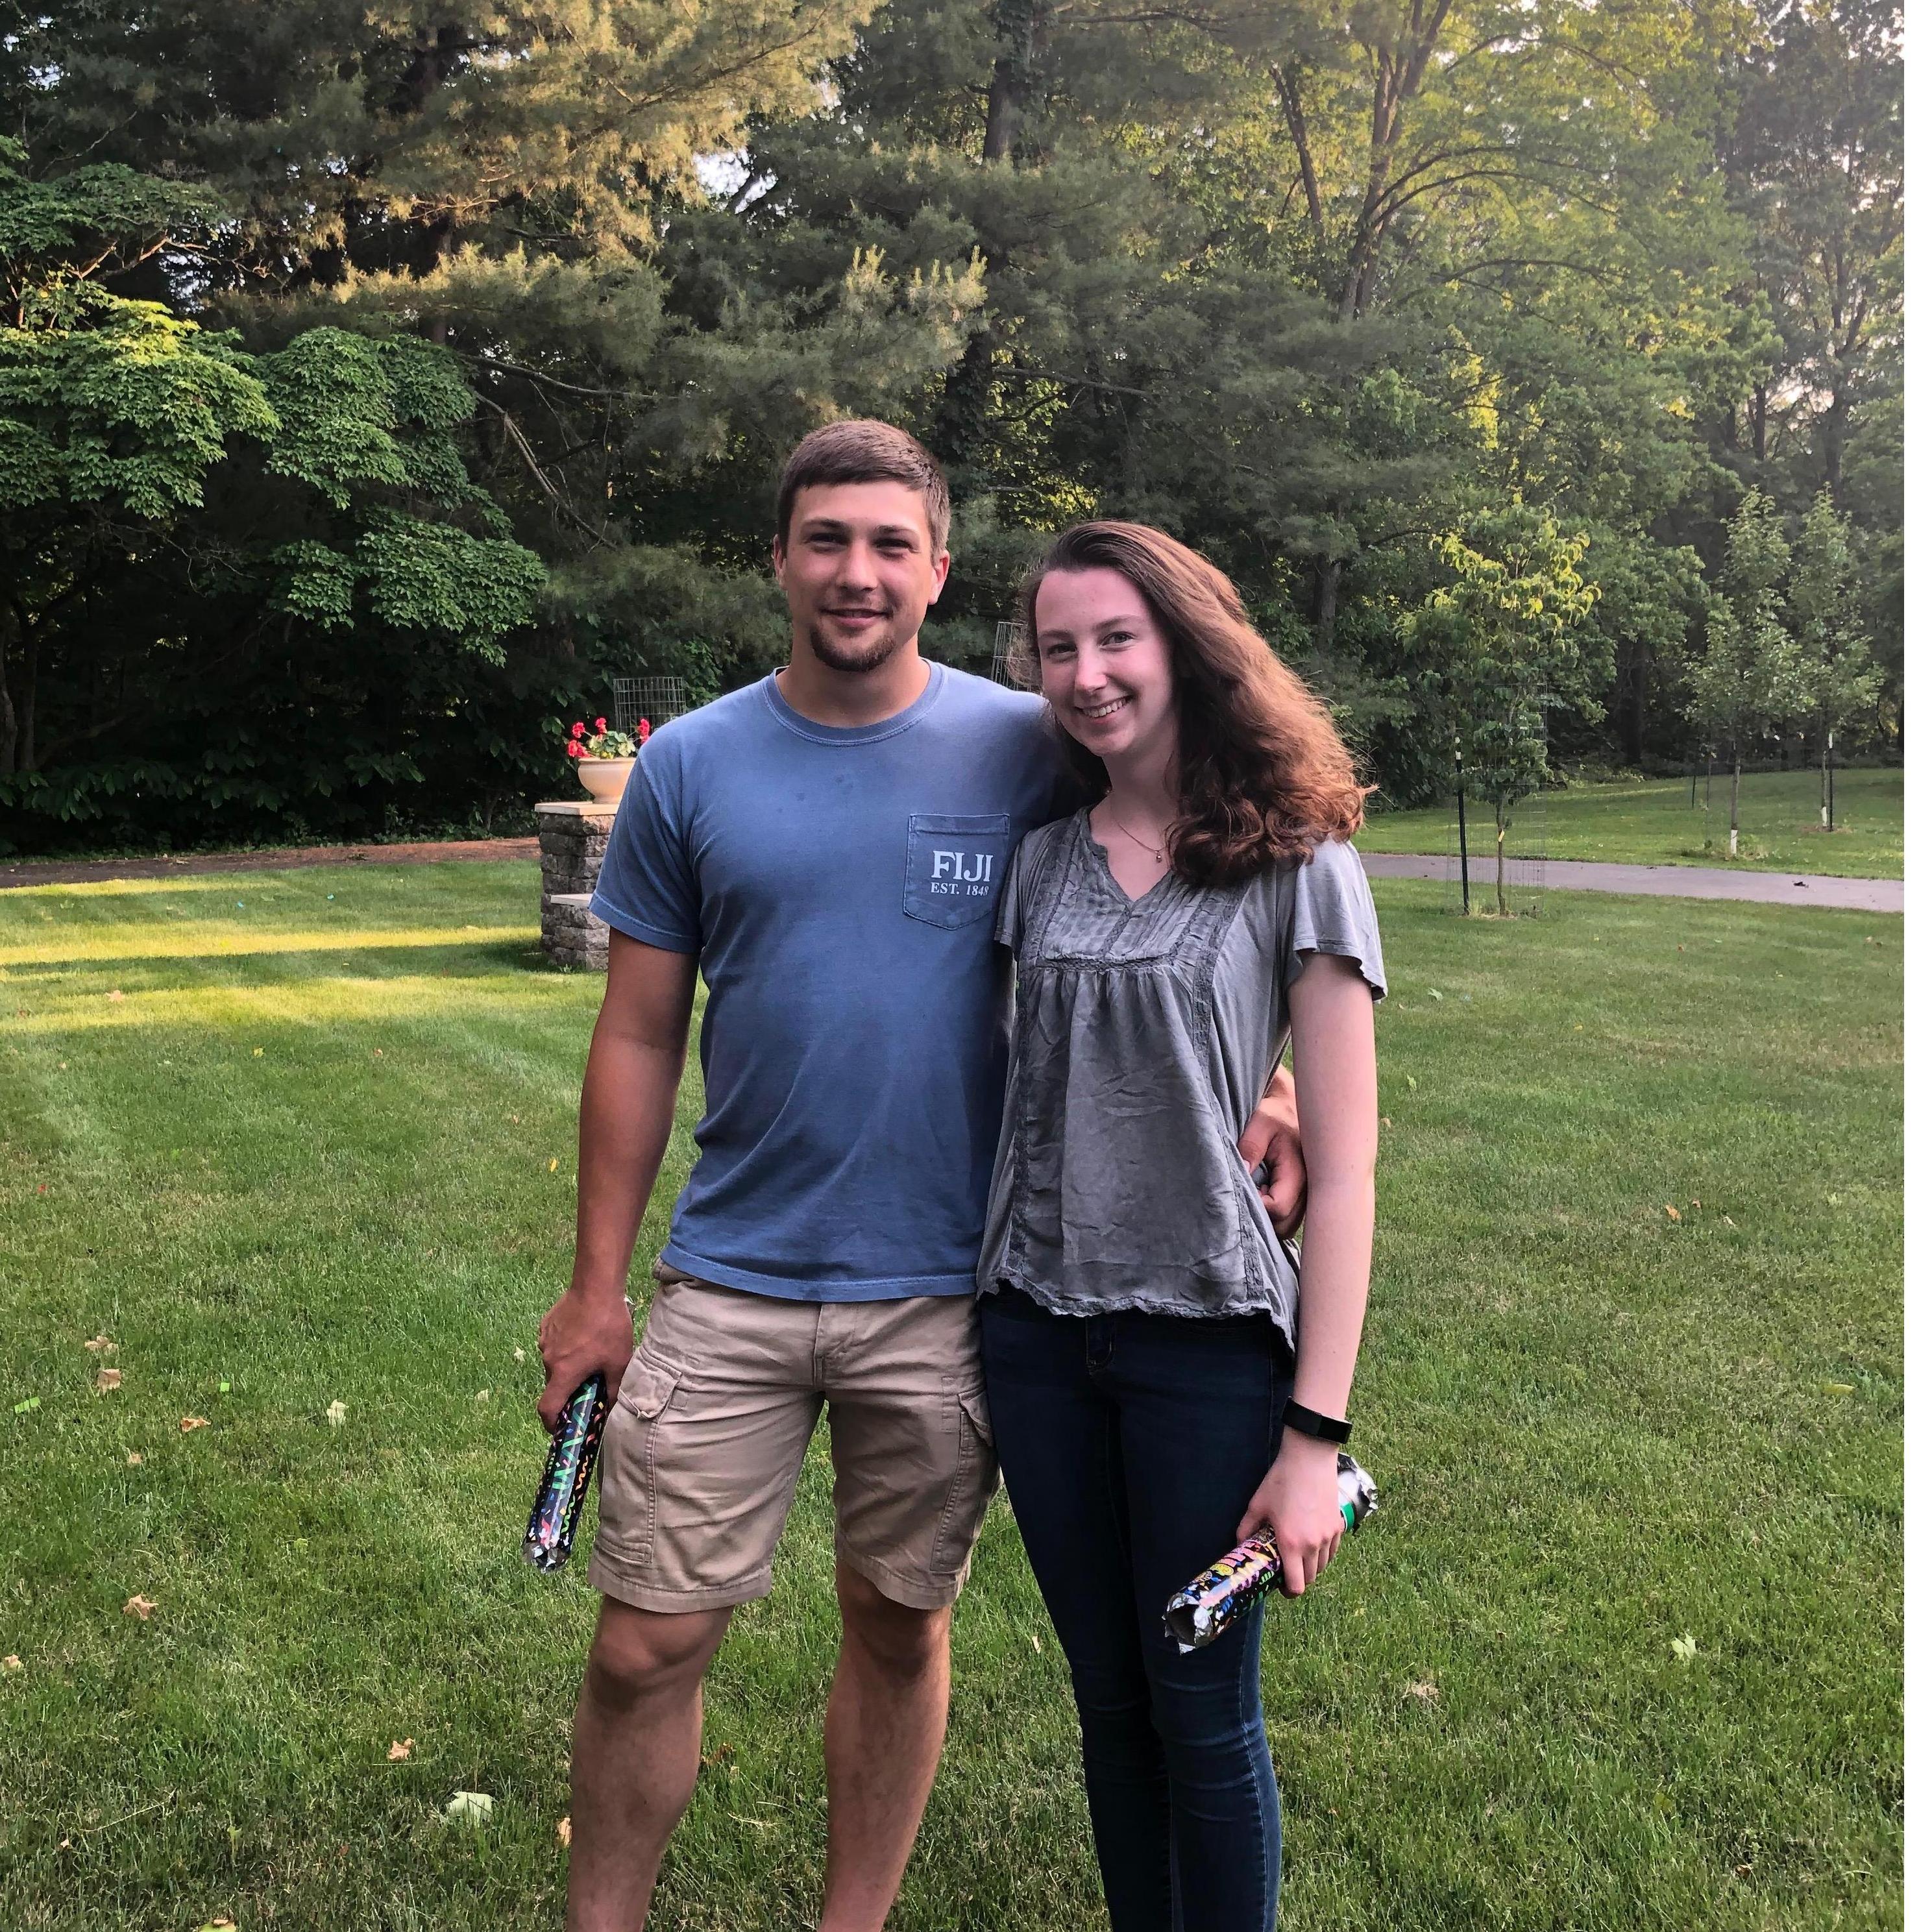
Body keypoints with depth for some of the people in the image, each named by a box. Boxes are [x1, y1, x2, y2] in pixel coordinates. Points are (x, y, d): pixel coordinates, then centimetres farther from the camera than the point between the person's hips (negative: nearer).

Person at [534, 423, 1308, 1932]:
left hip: (943, 1291, 0)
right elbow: (639, 1041, 3)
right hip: (732, 1282, 1)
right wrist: (596, 1284, 2)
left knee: (901, 1628, 15)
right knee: (645, 1645, 5)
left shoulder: (1025, 749, -4)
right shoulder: (691, 765, 0)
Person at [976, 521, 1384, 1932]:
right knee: (1109, 1697, 16)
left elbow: (1343, 1172, -8)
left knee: (1203, 1713, 7)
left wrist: (1316, 1435, -12)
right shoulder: (1045, 861, 6)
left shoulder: (1297, 870, -7)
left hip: (1210, 1338, -4)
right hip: (1040, 1328, 4)